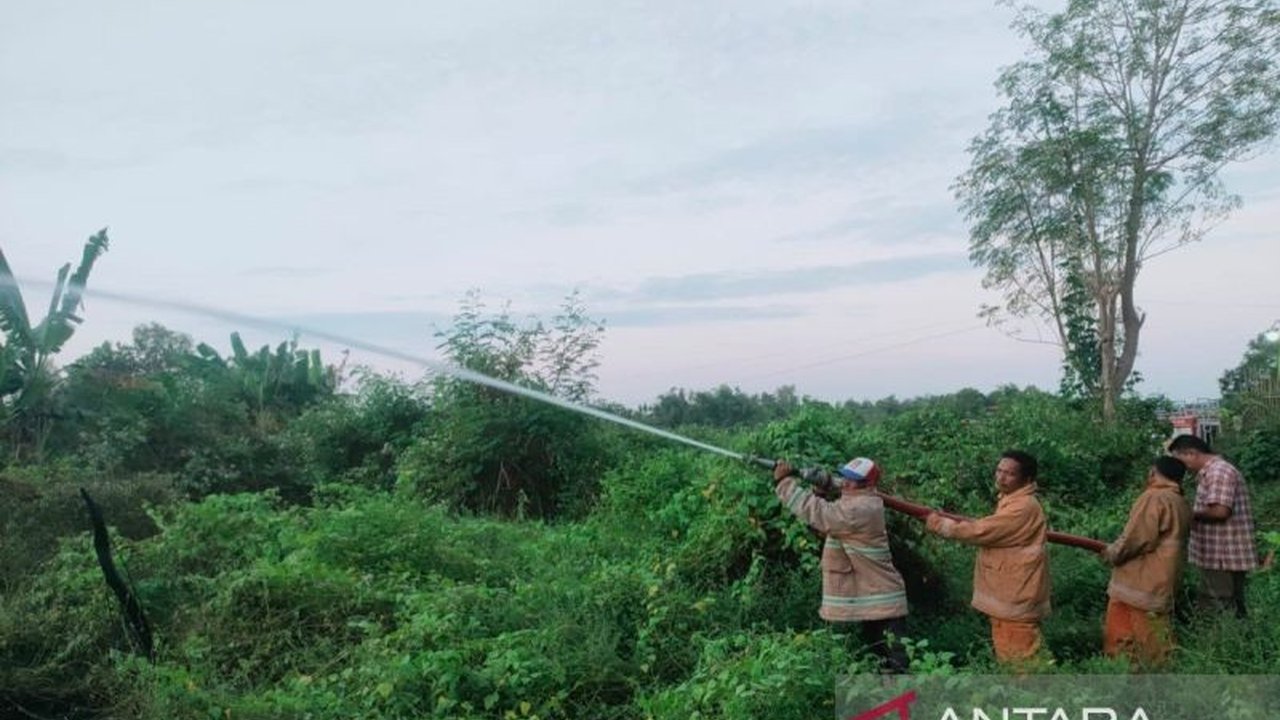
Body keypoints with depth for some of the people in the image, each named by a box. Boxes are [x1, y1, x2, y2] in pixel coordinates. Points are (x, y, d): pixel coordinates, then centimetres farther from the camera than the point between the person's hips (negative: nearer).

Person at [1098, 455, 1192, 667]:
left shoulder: (1154, 497, -14)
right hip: (1161, 587, 9)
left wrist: (1110, 553, -4)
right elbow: (1166, 542, 17)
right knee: (1152, 641, 15)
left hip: (1138, 586, -9)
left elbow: (1137, 538, -20)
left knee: (1123, 642, -4)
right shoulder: (1182, 505, 13)